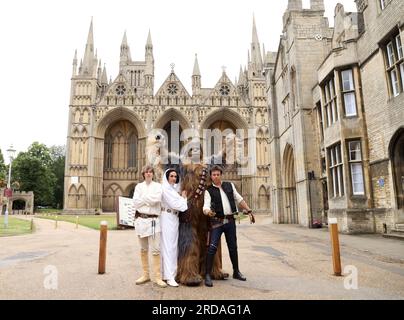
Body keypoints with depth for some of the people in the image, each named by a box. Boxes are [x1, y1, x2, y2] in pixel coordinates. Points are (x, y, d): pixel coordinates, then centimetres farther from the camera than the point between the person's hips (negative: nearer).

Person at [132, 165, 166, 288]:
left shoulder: (158, 186, 3)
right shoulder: (139, 186, 10)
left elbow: (157, 199, -14)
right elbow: (136, 202, -2)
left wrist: (143, 198, -6)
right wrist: (149, 200, -8)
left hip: (153, 220, -3)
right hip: (140, 219, 3)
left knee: (155, 250, -5)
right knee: (143, 249, 12)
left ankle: (158, 277, 1)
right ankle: (146, 275, 23)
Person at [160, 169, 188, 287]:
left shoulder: (175, 188, 15)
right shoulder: (165, 188, -8)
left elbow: (178, 204, 12)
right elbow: (174, 204, -14)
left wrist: (182, 198, -4)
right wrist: (183, 198, -1)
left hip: (175, 218, 8)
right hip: (167, 218, -8)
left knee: (174, 245, 11)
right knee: (168, 246, -6)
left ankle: (173, 271, 20)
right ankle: (169, 276, -4)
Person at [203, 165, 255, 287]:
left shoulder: (229, 185, 8)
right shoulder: (209, 191, -3)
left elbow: (239, 199, 14)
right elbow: (206, 206, -15)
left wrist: (249, 211, 10)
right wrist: (208, 212, -37)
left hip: (230, 220, 3)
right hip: (217, 222, -3)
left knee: (233, 247, 13)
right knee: (212, 247, -12)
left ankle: (236, 272, 30)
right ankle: (208, 275, -3)